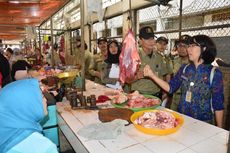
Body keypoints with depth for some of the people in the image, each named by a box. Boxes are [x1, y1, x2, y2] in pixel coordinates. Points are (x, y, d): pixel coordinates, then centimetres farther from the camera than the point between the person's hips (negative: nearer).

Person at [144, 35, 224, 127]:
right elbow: (170, 87, -2)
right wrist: (152, 75, -13)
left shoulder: (214, 73, -13)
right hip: (181, 118, 4)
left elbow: (218, 104, -8)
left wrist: (218, 130, -2)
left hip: (203, 122, -3)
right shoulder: (184, 69, -2)